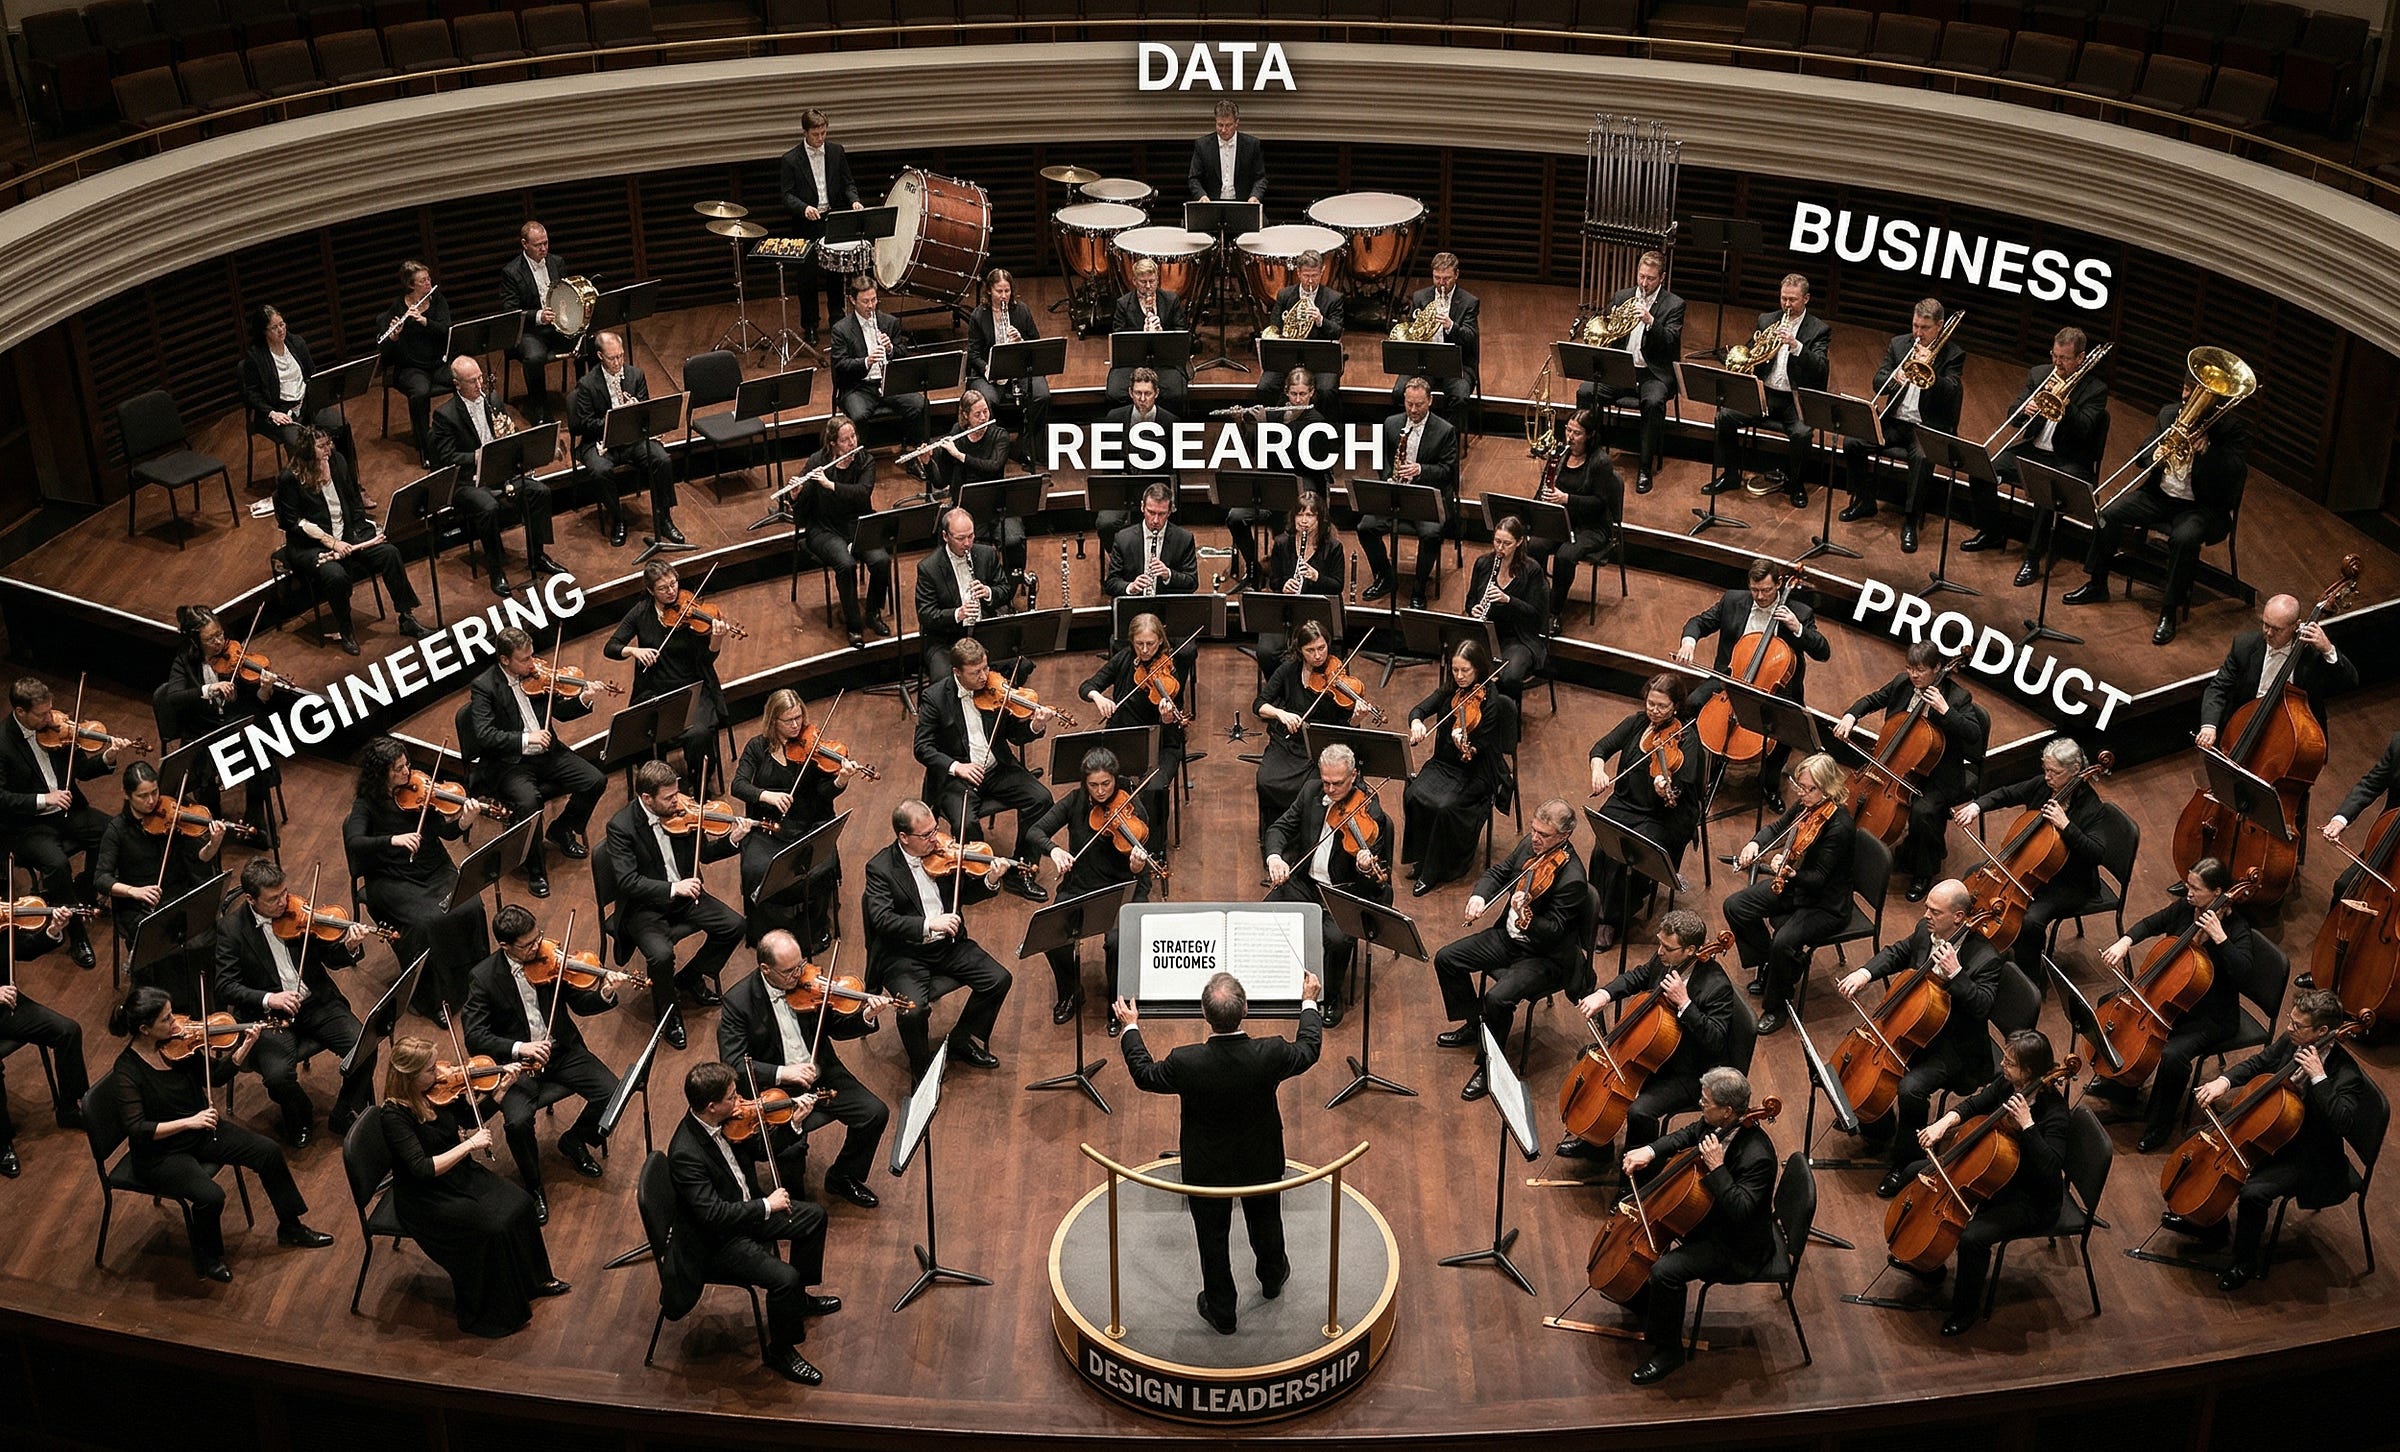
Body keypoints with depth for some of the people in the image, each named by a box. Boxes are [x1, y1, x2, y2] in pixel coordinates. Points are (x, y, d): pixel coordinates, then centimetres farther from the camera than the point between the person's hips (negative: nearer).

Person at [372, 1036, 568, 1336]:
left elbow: (471, 1119, 12)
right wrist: (470, 1144, -31)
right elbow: (423, 1169, -33)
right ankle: (491, 1315, -2)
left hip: (460, 1176, 7)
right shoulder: (393, 1114, -26)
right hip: (425, 1198, -7)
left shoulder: (436, 1091, -6)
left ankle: (535, 1279, 15)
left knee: (520, 1204, -7)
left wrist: (501, 1087, -1)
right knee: (492, 1228, -22)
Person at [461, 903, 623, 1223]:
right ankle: (533, 1187, 0)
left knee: (612, 1093, -18)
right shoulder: (483, 977, -13)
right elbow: (475, 1037, -16)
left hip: (562, 1051, 3)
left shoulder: (550, 956, -6)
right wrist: (519, 1048, -31)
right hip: (517, 1061, -3)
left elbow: (581, 1005, 1)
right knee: (517, 1122, -29)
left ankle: (574, 1141, 15)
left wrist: (605, 995, -22)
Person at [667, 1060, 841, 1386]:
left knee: (814, 1215, 14)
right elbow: (713, 1215, -36)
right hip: (715, 1240, -9)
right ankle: (781, 1352, 2)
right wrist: (767, 1205, -29)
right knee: (784, 1277, -23)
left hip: (742, 1209, 9)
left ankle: (799, 1298, 33)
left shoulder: (720, 1121, -9)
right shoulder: (686, 1153, -35)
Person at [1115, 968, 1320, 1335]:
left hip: (1207, 1168, -2)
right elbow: (1308, 1050, -7)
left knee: (1213, 1240, 21)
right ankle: (1272, 1278, 57)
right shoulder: (1270, 1055, -31)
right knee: (1265, 1223, 30)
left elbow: (1145, 1075, -11)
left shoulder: (1187, 1063, -33)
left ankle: (1221, 1313, 39)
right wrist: (1309, 1002, 9)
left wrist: (1130, 1028, 5)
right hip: (1261, 1163, 2)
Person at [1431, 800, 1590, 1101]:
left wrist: (1526, 918, -48)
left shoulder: (1572, 878, -27)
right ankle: (1473, 1026, 26)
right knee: (1446, 959, 5)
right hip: (1509, 936, 9)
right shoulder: (1530, 845, -4)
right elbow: (1498, 872, 10)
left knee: (1497, 997, -29)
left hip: (1547, 956, -9)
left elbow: (1553, 933, -28)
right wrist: (1479, 896, -11)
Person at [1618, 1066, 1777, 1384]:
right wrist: (1651, 1151, -6)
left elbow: (1740, 1211, -36)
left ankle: (1667, 1351, -3)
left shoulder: (1756, 1154, -34)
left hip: (1736, 1244, -10)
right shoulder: (1715, 1124, -9)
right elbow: (1685, 1137, 10)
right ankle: (1642, 1303, 35)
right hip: (1707, 1212, 10)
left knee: (1665, 1271, -24)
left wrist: (1717, 1168, -39)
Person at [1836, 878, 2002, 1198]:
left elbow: (1982, 1006, -29)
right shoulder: (1926, 931, -4)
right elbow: (1897, 953, 12)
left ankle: (1905, 1164, -7)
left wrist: (1955, 974, -40)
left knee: (1911, 1088, -29)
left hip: (1954, 1047, -8)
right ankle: (1879, 1125, 25)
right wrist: (1865, 972, -5)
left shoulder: (1984, 957, -24)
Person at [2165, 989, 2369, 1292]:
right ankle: (2209, 1223, 22)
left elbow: (2343, 1123, -39)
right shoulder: (2290, 1040, -8)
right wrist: (2223, 1081, -12)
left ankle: (2245, 1264, -2)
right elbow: (2256, 1065, 7)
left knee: (2253, 1192, -28)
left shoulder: (2346, 1073, -27)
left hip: (2308, 1156, -8)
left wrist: (2319, 1077, -41)